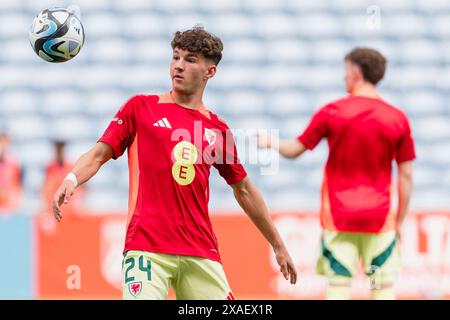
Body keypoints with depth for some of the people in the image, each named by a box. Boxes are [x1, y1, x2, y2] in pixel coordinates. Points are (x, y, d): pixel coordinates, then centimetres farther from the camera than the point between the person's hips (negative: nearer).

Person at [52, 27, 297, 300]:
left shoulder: (218, 129, 15)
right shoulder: (141, 107, 9)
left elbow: (244, 190, 24)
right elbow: (99, 155, 6)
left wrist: (278, 246, 27)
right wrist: (71, 180, -16)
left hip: (201, 253, 3)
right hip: (147, 247, -3)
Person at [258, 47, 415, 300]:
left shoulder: (332, 112, -2)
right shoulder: (397, 119, 0)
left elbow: (294, 150, 6)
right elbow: (406, 176, 1)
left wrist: (271, 142, 27)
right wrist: (400, 221, 10)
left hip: (338, 215, 0)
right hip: (379, 218, 0)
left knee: (338, 287, 0)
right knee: (384, 288, 0)